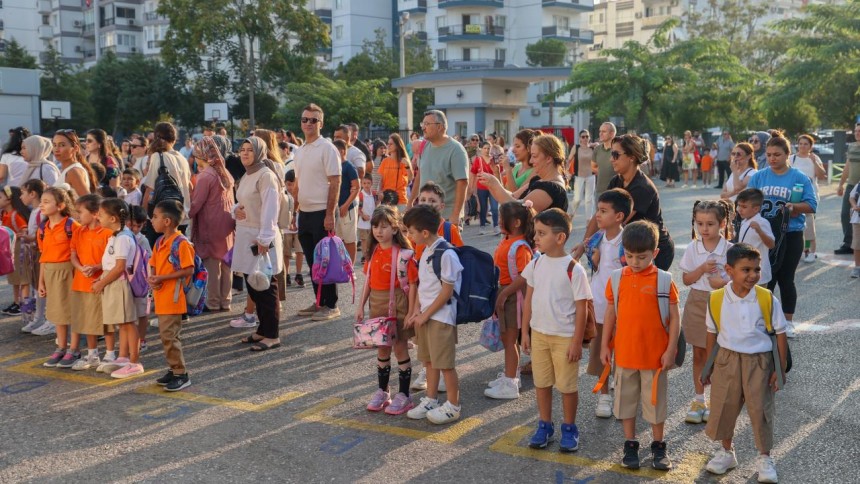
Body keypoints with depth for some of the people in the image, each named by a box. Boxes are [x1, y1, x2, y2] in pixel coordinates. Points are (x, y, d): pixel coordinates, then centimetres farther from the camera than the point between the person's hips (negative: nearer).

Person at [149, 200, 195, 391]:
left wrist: (162, 278, -21)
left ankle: (181, 374, 1)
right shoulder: (159, 242, 11)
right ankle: (174, 370, 26)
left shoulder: (181, 243, -15)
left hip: (173, 298, -9)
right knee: (166, 335, 15)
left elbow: (189, 270, -19)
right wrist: (152, 278, -5)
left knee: (169, 336, -8)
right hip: (161, 297, 9)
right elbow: (153, 265, 17)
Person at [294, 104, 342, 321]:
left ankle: (331, 305, 8)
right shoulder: (299, 151, 13)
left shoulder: (327, 148, -9)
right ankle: (319, 302, 22)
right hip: (304, 213, 7)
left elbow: (335, 183, -14)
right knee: (312, 261, 12)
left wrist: (330, 214, -18)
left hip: (321, 213, -7)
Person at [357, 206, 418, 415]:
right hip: (377, 304, 6)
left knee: (399, 348, 3)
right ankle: (382, 391, 28)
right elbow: (368, 280, 11)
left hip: (397, 305, -6)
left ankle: (404, 395, 14)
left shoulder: (403, 254, -15)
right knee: (382, 349, 15)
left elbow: (412, 284, -14)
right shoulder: (373, 252, 5)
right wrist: (361, 306, 8)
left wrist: (411, 313, -16)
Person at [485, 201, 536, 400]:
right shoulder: (506, 241, 7)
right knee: (506, 338, 20)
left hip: (513, 294, -9)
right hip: (502, 292, 9)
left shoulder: (520, 247, -21)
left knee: (510, 339, -1)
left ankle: (510, 385, 7)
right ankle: (510, 375, 35)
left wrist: (504, 293, -23)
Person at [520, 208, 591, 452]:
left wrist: (577, 341, -12)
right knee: (541, 383, 14)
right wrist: (525, 332, 7)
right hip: (539, 333, 5)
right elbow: (529, 299, 8)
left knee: (567, 386, 7)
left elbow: (581, 308, -12)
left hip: (564, 337, -5)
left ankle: (569, 429, 24)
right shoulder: (535, 264, 1)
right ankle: (544, 426, 29)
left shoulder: (574, 269, -15)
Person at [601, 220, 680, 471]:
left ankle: (659, 447, 27)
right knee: (626, 400, 13)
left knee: (655, 401, 11)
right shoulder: (617, 279, -1)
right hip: (624, 354, 3)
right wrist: (604, 346, 6)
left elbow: (674, 317, -6)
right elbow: (610, 314, 6)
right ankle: (630, 445, 27)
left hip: (655, 355, -2)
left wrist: (670, 350, -9)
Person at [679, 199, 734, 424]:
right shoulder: (693, 248, -1)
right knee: (698, 354, 11)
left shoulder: (730, 249, -8)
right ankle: (699, 400, 23)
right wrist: (703, 269, -17)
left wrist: (724, 283, -24)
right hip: (697, 303, 3)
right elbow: (686, 279, -1)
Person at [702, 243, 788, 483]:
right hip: (727, 359, 2)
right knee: (723, 407, 10)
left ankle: (765, 458, 25)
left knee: (760, 410, 4)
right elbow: (712, 334, 4)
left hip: (759, 362, -2)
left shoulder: (767, 299, -12)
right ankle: (726, 452, 32)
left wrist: (780, 370, -4)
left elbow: (780, 335, -4)